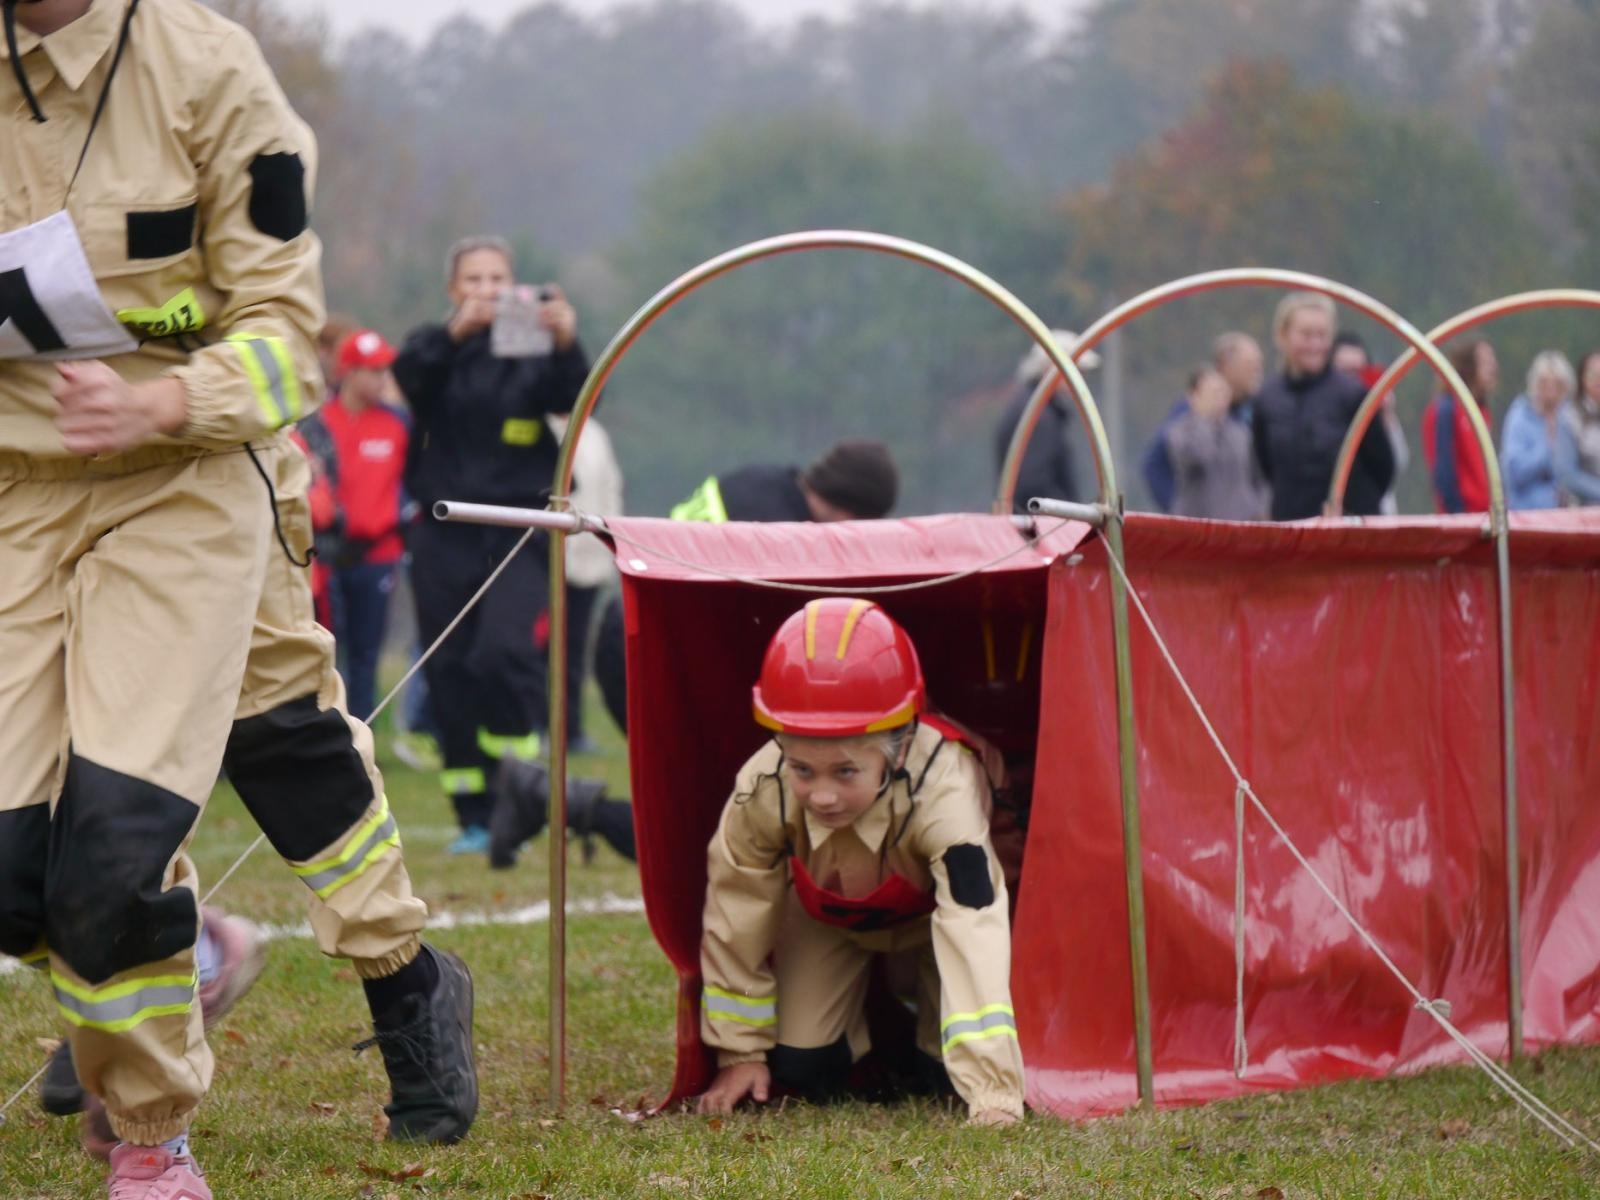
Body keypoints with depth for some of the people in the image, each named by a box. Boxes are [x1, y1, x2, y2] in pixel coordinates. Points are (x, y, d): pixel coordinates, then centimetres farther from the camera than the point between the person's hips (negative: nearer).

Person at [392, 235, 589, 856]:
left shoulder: (532, 353, 4)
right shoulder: (435, 347, 7)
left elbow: (570, 397, -14)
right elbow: (409, 374, -15)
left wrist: (566, 345, -34)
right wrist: (456, 332, -34)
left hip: (516, 533, -2)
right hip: (445, 533, 2)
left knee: (501, 652, -22)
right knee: (450, 674, 2)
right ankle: (473, 817, 10)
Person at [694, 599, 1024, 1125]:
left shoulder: (943, 790, -48)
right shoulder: (761, 793, -39)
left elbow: (977, 941, -54)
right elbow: (736, 921, -21)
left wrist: (994, 1097, -61)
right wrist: (740, 1052, -11)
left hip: (935, 906, -2)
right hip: (827, 916, 2)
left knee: (957, 1067, -16)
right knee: (802, 1072, -9)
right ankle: (865, 1020, 26)